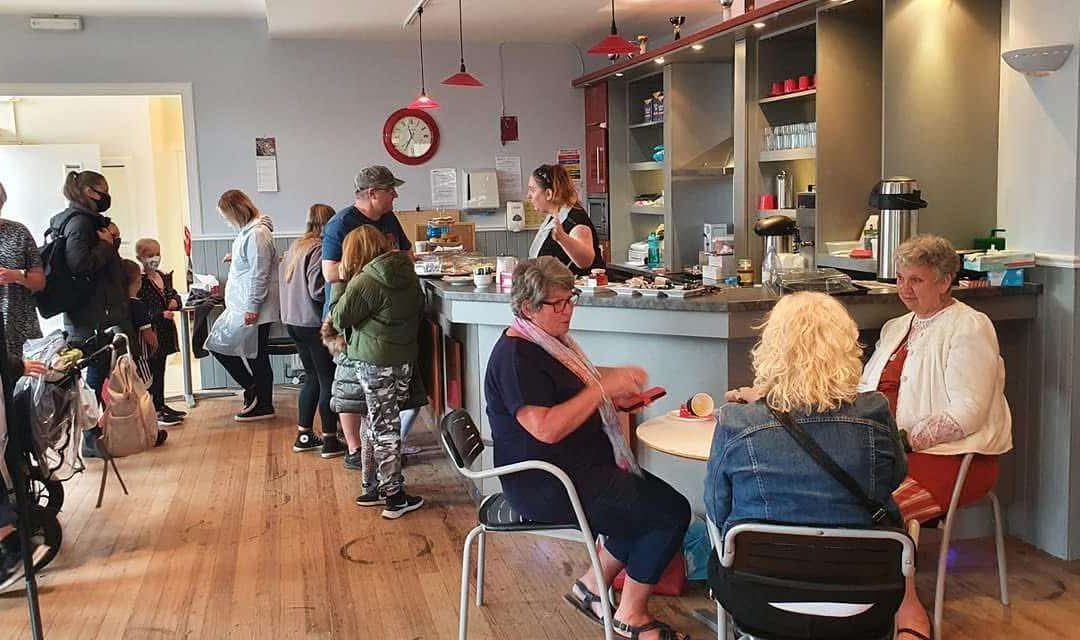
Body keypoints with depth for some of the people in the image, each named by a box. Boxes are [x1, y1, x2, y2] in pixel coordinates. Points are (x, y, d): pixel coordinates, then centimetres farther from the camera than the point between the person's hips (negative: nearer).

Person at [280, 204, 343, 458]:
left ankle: (303, 436, 22)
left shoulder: (296, 247, 11)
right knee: (328, 380, 1)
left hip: (293, 321, 9)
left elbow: (286, 282, 17)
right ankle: (330, 441, 5)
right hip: (314, 323, -9)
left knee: (312, 378, 18)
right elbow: (317, 290, -23)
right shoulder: (319, 250, -17)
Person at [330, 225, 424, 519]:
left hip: (374, 362, -7)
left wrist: (340, 282, 2)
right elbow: (419, 310, 16)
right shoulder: (409, 274, 6)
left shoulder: (363, 282, -16)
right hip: (406, 358, 7)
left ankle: (392, 492, 6)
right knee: (390, 424, 15)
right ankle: (391, 489, 21)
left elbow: (339, 318, -7)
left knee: (382, 428, 1)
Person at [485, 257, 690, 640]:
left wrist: (616, 398, 8)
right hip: (547, 489, -10)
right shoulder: (515, 357, -19)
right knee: (672, 513, -11)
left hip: (583, 468, 10)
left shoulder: (552, 341, 13)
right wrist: (603, 387, -23)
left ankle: (592, 587, 12)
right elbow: (546, 428, -27)